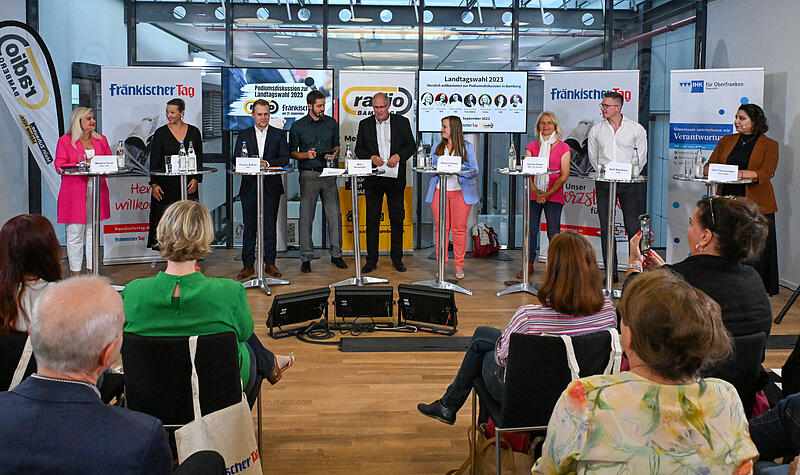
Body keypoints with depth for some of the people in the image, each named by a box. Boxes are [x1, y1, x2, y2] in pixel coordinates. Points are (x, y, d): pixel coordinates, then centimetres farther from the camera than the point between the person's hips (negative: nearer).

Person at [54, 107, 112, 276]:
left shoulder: (101, 140, 13)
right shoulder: (65, 141, 1)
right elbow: (59, 166, -6)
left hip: (97, 192, 4)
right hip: (74, 193, -4)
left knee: (93, 233, 8)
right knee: (75, 235, -1)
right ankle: (75, 274, 8)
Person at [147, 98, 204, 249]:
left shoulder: (193, 132, 7)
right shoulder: (160, 133, 3)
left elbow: (199, 159, 9)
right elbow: (154, 161, 2)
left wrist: (196, 179, -4)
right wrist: (154, 184, -7)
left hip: (188, 184, 1)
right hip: (166, 183, -1)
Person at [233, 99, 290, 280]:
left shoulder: (279, 134, 8)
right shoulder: (243, 135, 10)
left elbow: (285, 159, -2)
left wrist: (267, 163, -18)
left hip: (271, 187, 0)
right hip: (249, 187, 1)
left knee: (270, 226, 3)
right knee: (249, 227, 2)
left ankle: (270, 263, 12)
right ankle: (248, 265, 8)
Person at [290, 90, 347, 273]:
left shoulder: (331, 123, 10)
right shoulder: (297, 126, 2)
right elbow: (292, 151, 6)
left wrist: (334, 154, -3)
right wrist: (306, 155, -13)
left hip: (329, 173, 2)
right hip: (308, 174, -2)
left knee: (334, 215, 1)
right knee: (307, 217, -1)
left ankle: (336, 254, 12)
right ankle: (306, 257, 7)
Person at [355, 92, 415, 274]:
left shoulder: (402, 122, 5)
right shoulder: (364, 124, 8)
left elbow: (411, 145, 4)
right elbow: (358, 150, 6)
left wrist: (398, 155, -14)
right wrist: (372, 157, -14)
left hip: (395, 178, 0)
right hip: (373, 179, 1)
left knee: (397, 219, 5)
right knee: (372, 220, 3)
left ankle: (397, 258, 16)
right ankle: (371, 260, 10)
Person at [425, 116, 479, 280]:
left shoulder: (467, 147, 5)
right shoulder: (436, 147, 14)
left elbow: (474, 171, 0)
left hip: (461, 192, -2)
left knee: (459, 229, -1)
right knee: (441, 228, 1)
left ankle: (459, 266, 8)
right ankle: (442, 265, 9)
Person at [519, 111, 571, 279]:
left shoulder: (563, 148, 3)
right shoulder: (532, 147, 10)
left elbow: (564, 175, -2)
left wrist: (548, 193, -10)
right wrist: (536, 191, -9)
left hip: (554, 196, -2)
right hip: (533, 194, 2)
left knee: (553, 232, -2)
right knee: (531, 231, 1)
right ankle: (529, 265, 11)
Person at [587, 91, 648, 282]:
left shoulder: (636, 129, 1)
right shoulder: (596, 130, 8)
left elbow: (641, 157, 7)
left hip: (629, 182, -2)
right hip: (604, 182, 2)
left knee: (634, 228, -4)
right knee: (606, 229, 3)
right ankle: (610, 272, 9)